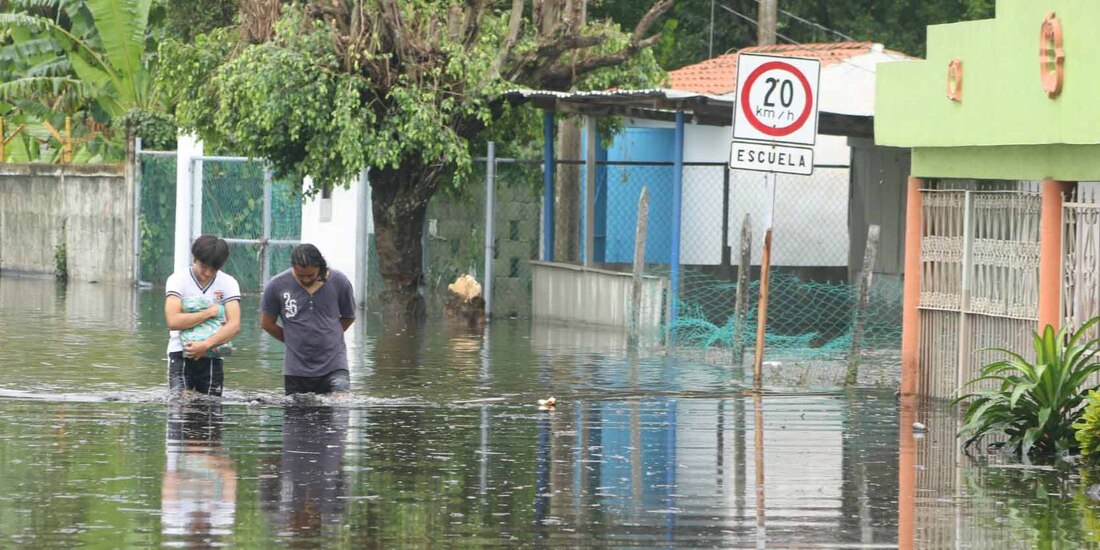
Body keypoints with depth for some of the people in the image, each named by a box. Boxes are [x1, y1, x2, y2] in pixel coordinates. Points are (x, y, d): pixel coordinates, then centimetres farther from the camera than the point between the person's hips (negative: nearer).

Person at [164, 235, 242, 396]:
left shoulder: (228, 284, 1)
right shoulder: (178, 280, -5)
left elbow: (234, 325, -11)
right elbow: (173, 321, -18)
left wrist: (206, 345, -23)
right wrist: (210, 312, -12)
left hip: (212, 357, 2)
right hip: (181, 355, -2)